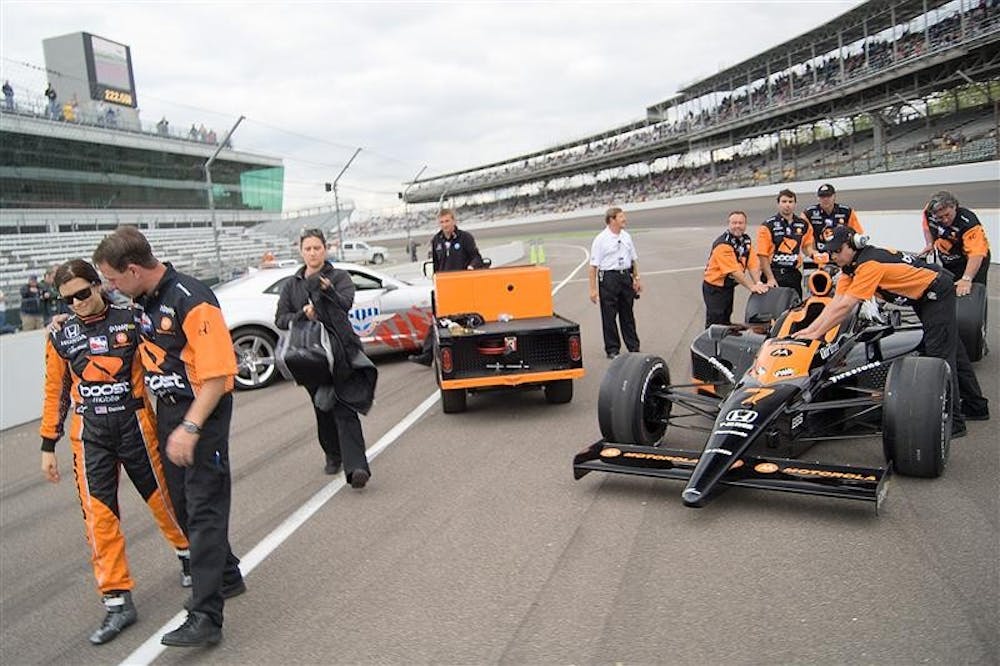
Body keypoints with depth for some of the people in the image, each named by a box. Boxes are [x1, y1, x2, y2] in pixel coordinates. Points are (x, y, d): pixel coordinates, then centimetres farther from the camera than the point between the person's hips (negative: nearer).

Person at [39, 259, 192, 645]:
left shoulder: (131, 321, -5)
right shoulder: (61, 338, 4)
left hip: (135, 423, -2)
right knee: (99, 516, 0)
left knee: (162, 495, 9)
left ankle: (187, 553, 37)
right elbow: (56, 393, 11)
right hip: (90, 433, 2)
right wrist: (48, 446, 11)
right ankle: (117, 601, 9)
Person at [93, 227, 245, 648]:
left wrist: (189, 428, -25)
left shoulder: (192, 301, -22)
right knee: (182, 503, 17)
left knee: (204, 509, -7)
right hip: (167, 410, 9)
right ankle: (226, 577, 35)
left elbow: (218, 375, -23)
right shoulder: (144, 299, 6)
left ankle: (206, 616, -2)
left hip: (201, 412, -9)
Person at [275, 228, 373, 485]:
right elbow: (280, 319, 8)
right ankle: (333, 456, 28)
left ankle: (356, 467, -19)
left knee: (344, 409, -12)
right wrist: (301, 316, -12)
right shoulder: (292, 285, 14)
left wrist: (327, 289, -33)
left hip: (340, 350, -4)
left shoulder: (339, 277, 4)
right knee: (322, 409, 10)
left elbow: (346, 303, -14)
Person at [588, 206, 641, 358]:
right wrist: (593, 289, -15)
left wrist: (636, 279, 16)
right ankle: (612, 350, 11)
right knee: (609, 316, 2)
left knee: (627, 314, 13)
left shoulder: (626, 236, 9)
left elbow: (633, 259, 19)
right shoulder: (600, 239, -9)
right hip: (608, 278, -5)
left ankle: (633, 347, 22)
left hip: (626, 276, 5)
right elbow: (593, 266, -12)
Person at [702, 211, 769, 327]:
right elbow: (734, 271, -28)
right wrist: (752, 287, -31)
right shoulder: (722, 244, -23)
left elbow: (753, 264, -4)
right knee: (715, 324, -7)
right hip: (714, 287, -8)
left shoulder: (746, 240, 4)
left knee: (726, 321, 18)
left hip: (729, 286, 8)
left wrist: (758, 283, -19)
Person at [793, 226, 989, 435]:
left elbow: (845, 307, -34)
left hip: (937, 293, -10)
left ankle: (953, 422, -7)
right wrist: (809, 329, -15)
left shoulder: (870, 263, -31)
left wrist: (816, 334, -31)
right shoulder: (850, 267, -4)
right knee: (951, 350, 18)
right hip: (922, 298, 10)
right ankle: (976, 407, 31)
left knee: (940, 354, -11)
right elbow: (835, 302, -7)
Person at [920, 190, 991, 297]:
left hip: (971, 261, -5)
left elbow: (976, 254, -44)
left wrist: (966, 279, -56)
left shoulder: (969, 222, -35)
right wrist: (930, 244, -9)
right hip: (948, 262, 6)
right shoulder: (929, 212, -19)